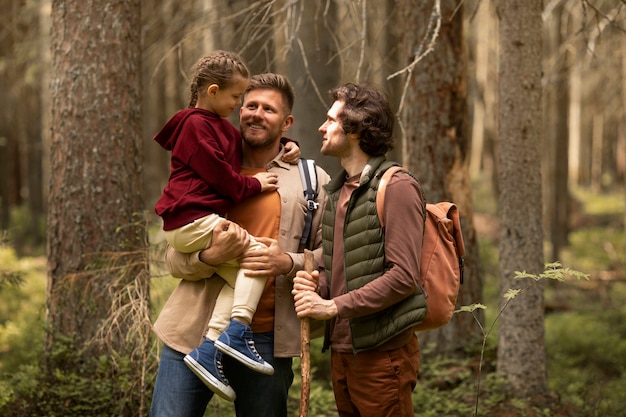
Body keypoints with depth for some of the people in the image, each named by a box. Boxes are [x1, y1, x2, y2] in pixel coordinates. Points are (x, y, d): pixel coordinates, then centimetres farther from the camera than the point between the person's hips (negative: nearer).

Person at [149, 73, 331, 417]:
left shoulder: (312, 180, 6)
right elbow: (174, 259, 5)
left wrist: (290, 263, -17)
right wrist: (209, 257, -16)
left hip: (267, 338, 0)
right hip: (194, 333, 1)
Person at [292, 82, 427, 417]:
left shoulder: (396, 187, -11)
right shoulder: (335, 192, 15)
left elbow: (403, 276, -18)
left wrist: (333, 306, -18)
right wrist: (317, 286, -1)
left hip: (382, 353, -8)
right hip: (341, 351, 8)